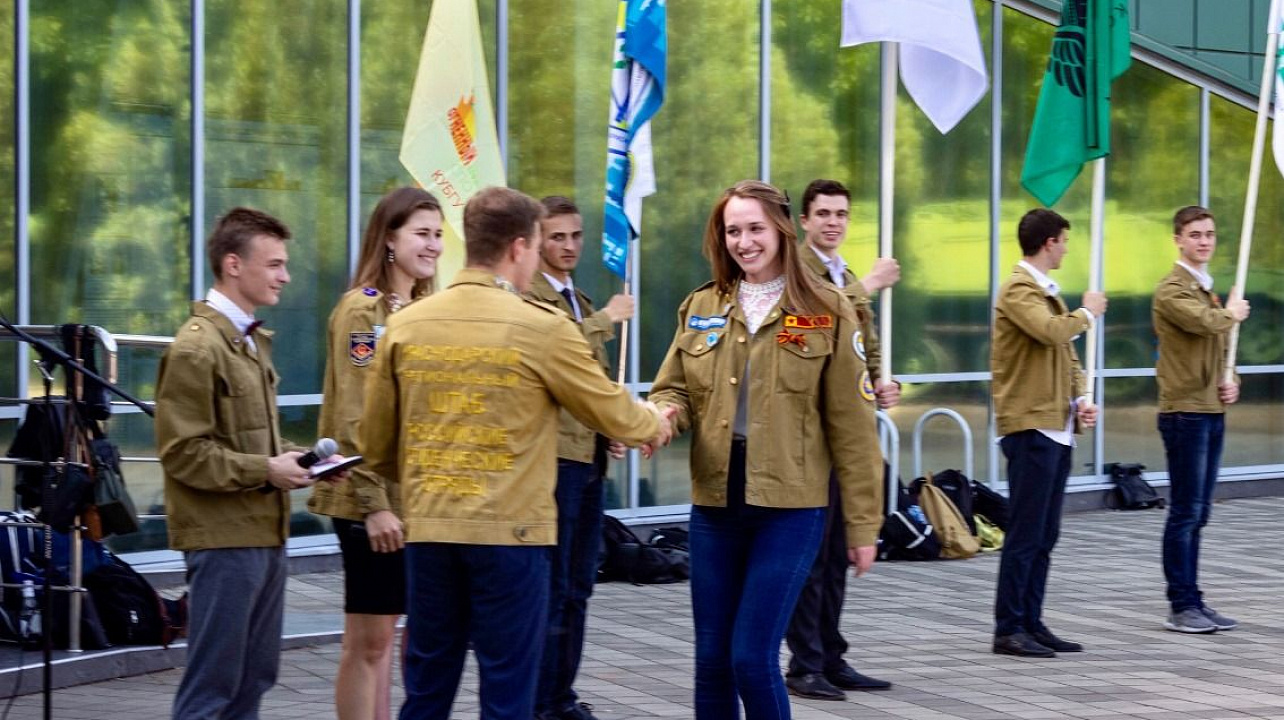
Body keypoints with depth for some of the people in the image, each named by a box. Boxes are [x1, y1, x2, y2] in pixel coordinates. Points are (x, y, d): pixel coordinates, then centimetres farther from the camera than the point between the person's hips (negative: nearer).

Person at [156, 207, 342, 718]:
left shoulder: (252, 340, 16)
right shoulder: (196, 347, -14)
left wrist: (295, 458, 7)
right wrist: (266, 471, -18)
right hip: (225, 537, -9)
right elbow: (182, 452, -18)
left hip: (266, 533, 9)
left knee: (254, 676, 14)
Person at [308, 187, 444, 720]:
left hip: (416, 494, 8)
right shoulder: (363, 310, -12)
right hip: (372, 499, -8)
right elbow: (355, 420, -16)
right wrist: (374, 504, -21)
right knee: (367, 640, -2)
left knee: (383, 636, 11)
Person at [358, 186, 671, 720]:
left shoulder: (404, 326, 3)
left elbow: (376, 448, 10)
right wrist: (654, 421, 26)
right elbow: (613, 415, 3)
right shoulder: (543, 327, -8)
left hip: (428, 530, 4)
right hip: (510, 531, -4)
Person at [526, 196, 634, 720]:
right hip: (552, 456, -9)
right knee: (550, 588, -6)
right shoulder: (526, 296, -8)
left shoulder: (580, 302, 21)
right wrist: (605, 320, -18)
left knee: (577, 589, 12)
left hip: (589, 457, 9)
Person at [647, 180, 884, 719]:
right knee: (711, 661, 8)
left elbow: (850, 426, -2)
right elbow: (674, 389, 15)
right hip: (713, 504, 4)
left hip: (790, 510, -4)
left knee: (752, 658, -9)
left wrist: (863, 523, -3)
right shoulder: (700, 308, 8)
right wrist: (665, 414, -11)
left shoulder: (826, 312, -3)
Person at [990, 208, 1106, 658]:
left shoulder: (1047, 291, 19)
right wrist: (1087, 313, -9)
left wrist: (1079, 398, 4)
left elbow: (1067, 353, 21)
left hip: (1057, 428, 10)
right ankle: (1008, 630, -4)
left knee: (1045, 536, 11)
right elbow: (1053, 331, -28)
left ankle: (1031, 624, 16)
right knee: (1026, 534, -8)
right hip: (1030, 427, -10)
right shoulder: (1018, 290, -11)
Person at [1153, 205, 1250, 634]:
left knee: (1198, 515, 11)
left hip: (1212, 411, 8)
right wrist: (1234, 313, -6)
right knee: (1185, 513, -6)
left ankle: (1195, 602, 15)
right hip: (1185, 412, -8)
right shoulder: (1172, 290, -10)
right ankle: (1181, 607, -1)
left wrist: (1229, 381, 6)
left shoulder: (1208, 289, 18)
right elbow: (1207, 323, -28)